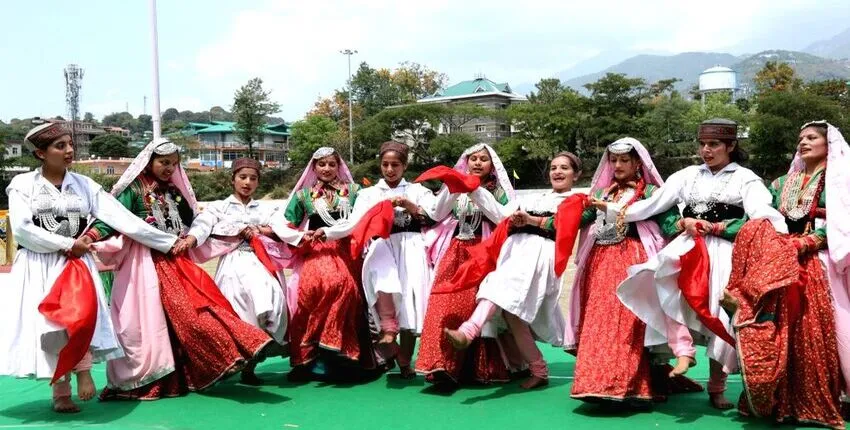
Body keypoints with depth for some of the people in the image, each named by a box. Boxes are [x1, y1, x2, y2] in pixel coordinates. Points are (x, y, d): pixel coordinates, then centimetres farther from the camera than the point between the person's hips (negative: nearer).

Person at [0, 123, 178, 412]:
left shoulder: (84, 185, 8)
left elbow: (122, 218, 3)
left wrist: (169, 242, -3)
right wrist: (67, 244, -11)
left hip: (77, 264, 1)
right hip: (37, 267, -1)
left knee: (81, 312, -27)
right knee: (48, 325, -7)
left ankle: (83, 371, -10)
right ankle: (61, 392, 8)